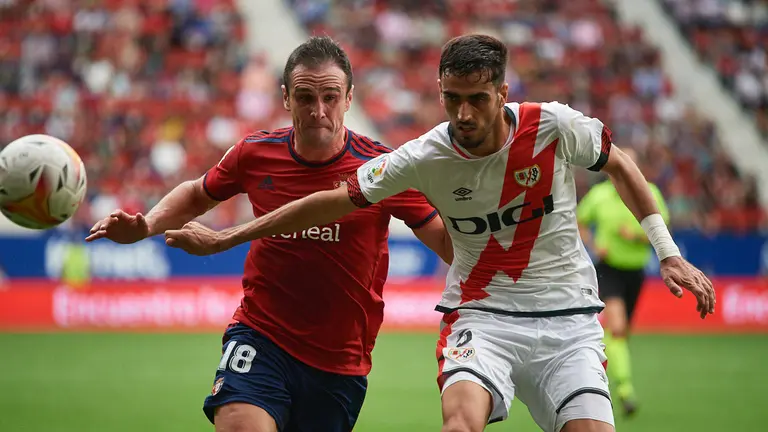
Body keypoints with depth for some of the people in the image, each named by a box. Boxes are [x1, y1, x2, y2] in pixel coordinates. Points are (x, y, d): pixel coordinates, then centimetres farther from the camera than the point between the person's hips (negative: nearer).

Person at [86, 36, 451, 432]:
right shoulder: (255, 154, -2)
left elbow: (446, 241, -4)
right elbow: (198, 195, 17)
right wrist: (144, 227, 2)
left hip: (340, 362, 0)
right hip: (260, 336, 0)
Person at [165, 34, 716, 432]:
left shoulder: (555, 126, -11)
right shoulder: (425, 158, -10)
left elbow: (619, 164, 9)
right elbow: (336, 200, 0)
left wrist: (668, 251, 6)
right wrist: (224, 239, 3)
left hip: (567, 316, 1)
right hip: (482, 314, -1)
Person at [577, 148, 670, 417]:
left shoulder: (650, 193, -2)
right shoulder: (599, 194, -3)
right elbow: (579, 222, 12)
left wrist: (637, 235, -21)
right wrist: (594, 246, -5)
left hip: (635, 271, 3)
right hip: (608, 269, -3)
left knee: (621, 332, 13)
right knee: (617, 327, -23)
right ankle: (624, 387, -24)